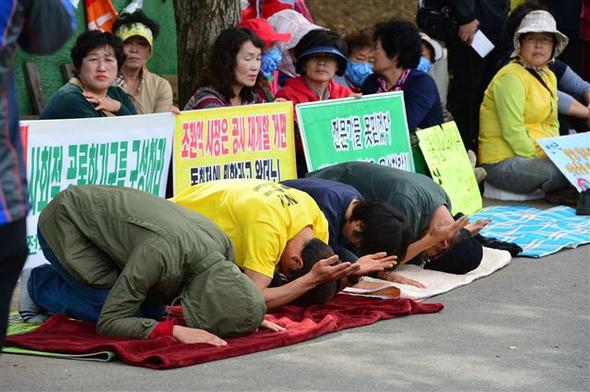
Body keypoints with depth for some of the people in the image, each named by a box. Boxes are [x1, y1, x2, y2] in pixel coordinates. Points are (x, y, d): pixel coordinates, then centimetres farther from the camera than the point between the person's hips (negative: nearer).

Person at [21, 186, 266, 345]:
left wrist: (250, 315, -16)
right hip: (63, 221, -7)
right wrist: (175, 331, -43)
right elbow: (109, 321, -34)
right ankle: (40, 286, 4)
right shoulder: (161, 253, -40)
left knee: (152, 310, 0)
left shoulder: (223, 247, -20)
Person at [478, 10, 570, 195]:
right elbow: (513, 132, -18)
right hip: (503, 163, -9)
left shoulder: (549, 76, 17)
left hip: (537, 156, 9)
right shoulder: (511, 77, -12)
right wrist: (538, 161, -17)